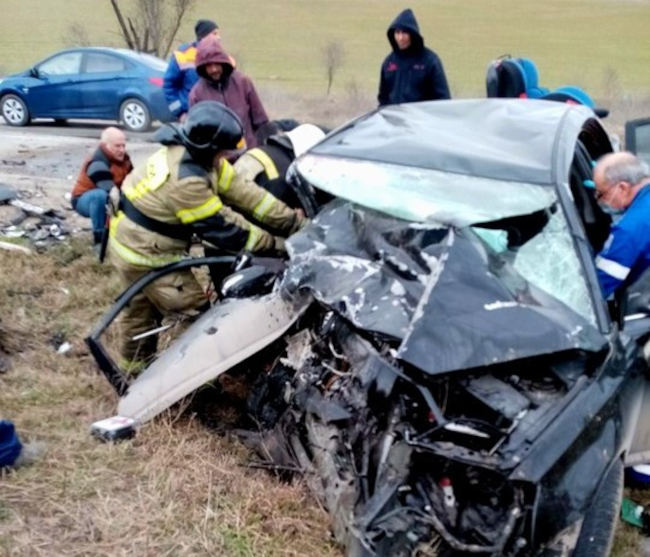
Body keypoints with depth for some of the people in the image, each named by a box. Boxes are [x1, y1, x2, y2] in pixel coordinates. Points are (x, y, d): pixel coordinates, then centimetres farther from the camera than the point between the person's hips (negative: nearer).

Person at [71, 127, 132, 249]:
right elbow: (110, 192, -38)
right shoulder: (98, 163, -30)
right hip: (84, 200, -8)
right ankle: (99, 238, -28)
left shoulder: (124, 158, -4)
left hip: (109, 200, 8)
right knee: (101, 195, -41)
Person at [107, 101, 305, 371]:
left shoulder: (197, 155, -6)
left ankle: (134, 364, 45)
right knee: (194, 312, 0)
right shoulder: (185, 181, -34)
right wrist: (274, 245, -19)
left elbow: (242, 192, -10)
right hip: (145, 253, -10)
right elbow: (224, 226, -26)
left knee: (143, 306, 26)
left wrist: (295, 221, -13)